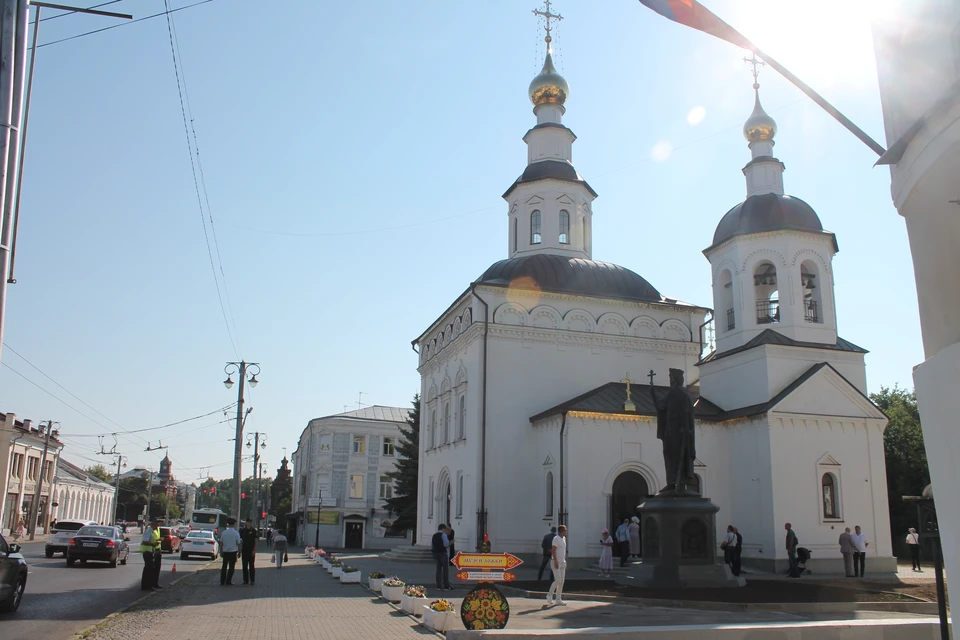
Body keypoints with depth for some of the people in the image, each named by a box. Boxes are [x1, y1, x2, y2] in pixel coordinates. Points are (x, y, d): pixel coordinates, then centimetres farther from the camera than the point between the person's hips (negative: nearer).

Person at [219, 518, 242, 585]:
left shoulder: (224, 532, -1)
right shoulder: (236, 533, -8)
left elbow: (221, 543, 4)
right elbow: (238, 543, -5)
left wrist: (221, 552, 14)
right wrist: (239, 552, 7)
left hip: (225, 552, 3)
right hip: (233, 552, -3)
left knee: (224, 566, 14)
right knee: (231, 567, 4)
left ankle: (222, 581, 15)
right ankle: (228, 581, 2)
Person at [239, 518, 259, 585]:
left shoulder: (254, 531, -2)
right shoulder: (242, 531, 9)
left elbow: (256, 541, -4)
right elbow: (240, 541, 14)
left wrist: (254, 550, -12)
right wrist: (240, 549, 6)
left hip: (251, 551, -4)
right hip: (244, 550, 4)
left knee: (252, 566, -2)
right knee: (244, 566, 6)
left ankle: (252, 580, 3)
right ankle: (246, 580, 13)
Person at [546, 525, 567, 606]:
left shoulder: (564, 538, 13)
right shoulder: (556, 538, -14)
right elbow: (553, 550, -19)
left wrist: (565, 560, 16)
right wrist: (556, 561, -23)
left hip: (562, 563, 9)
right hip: (556, 562, -9)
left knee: (561, 581, 6)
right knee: (558, 581, -10)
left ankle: (558, 600, 10)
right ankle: (550, 595, 8)